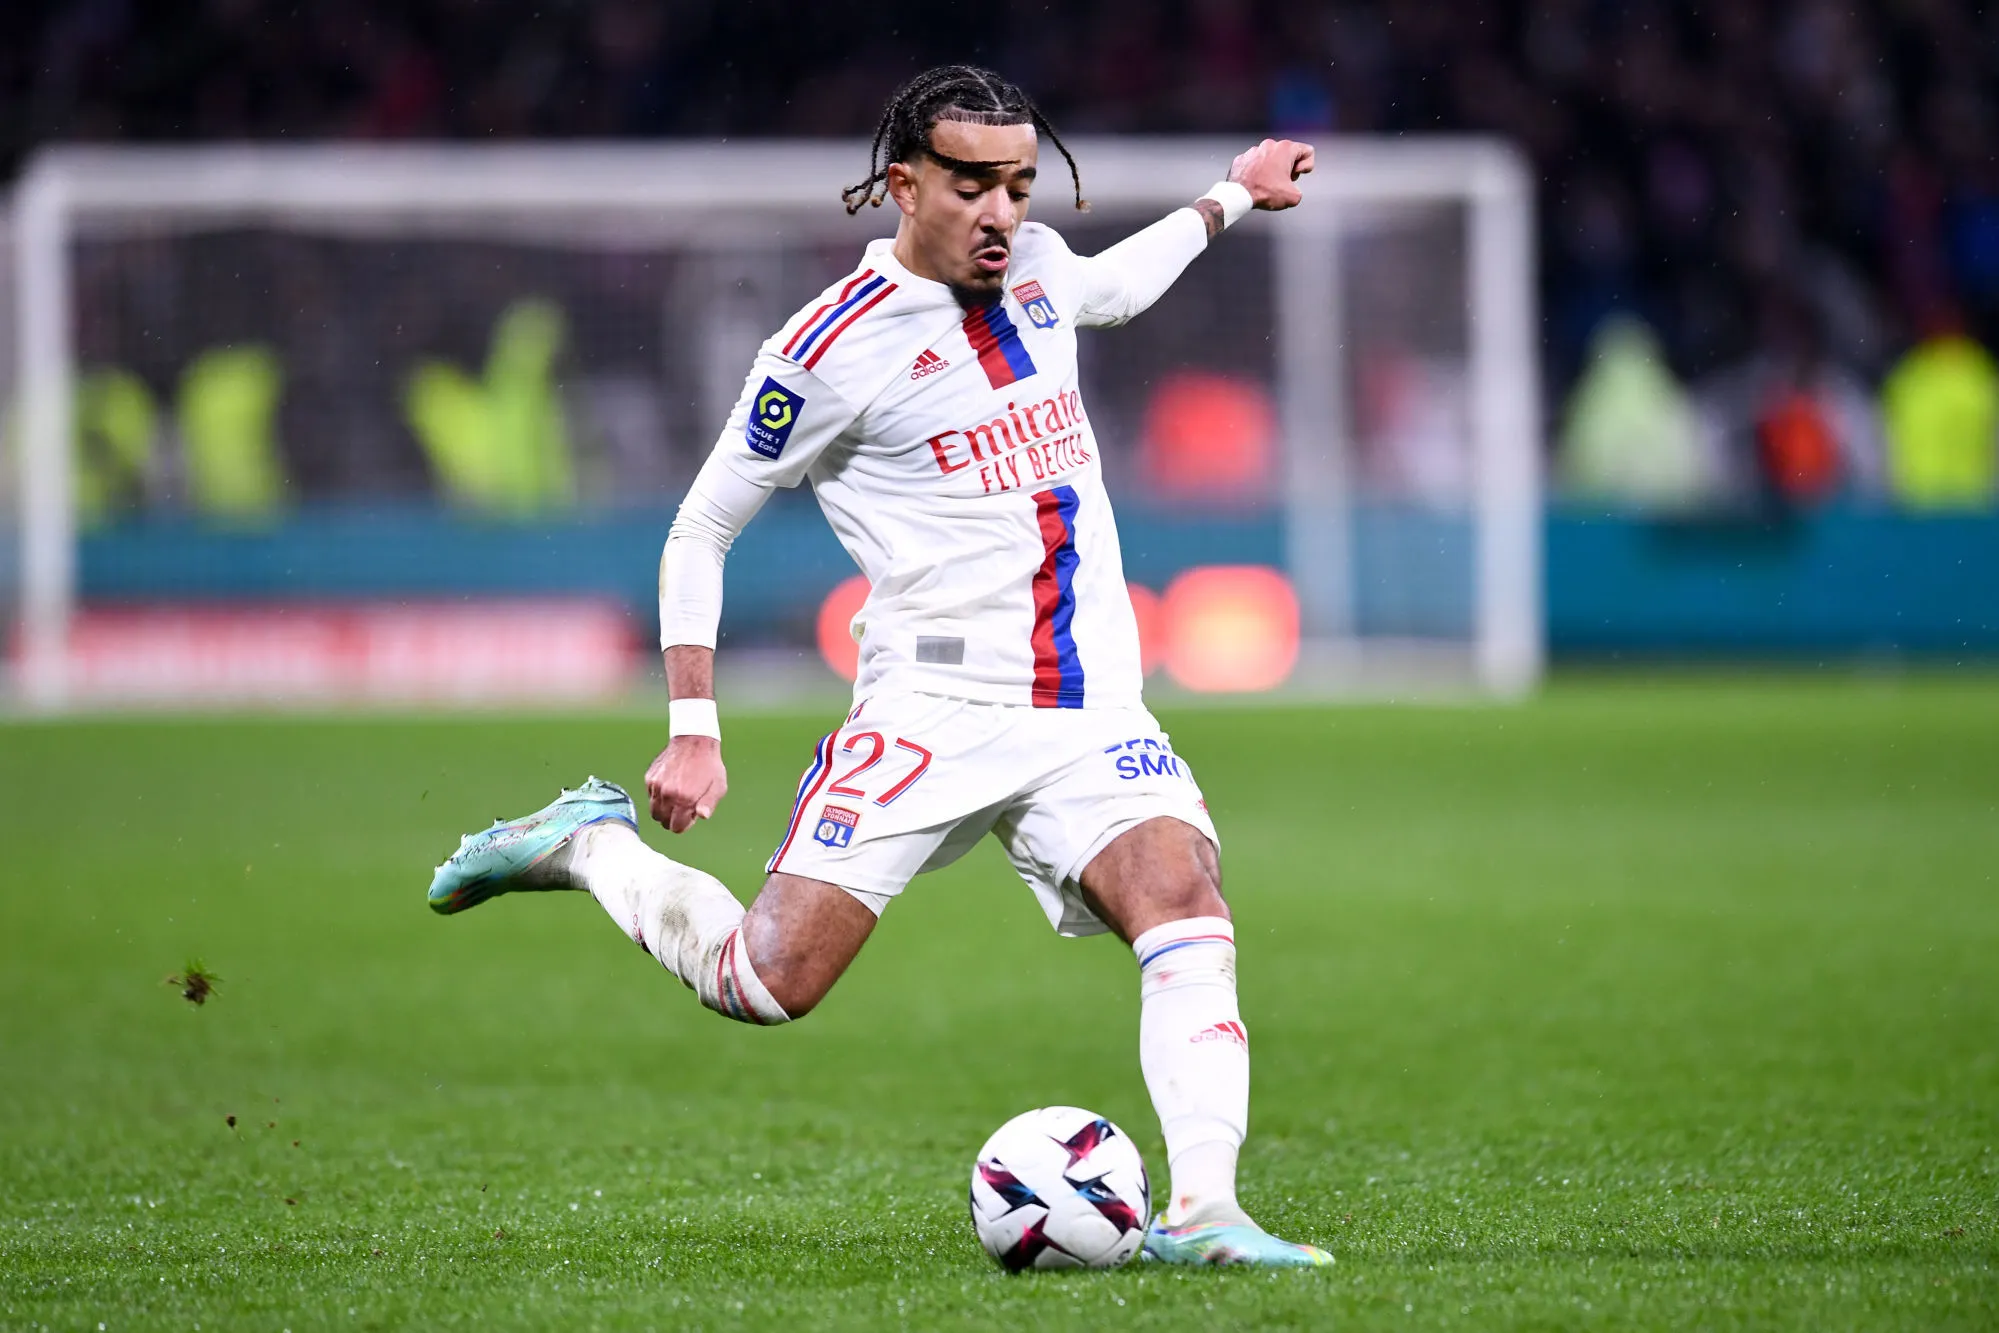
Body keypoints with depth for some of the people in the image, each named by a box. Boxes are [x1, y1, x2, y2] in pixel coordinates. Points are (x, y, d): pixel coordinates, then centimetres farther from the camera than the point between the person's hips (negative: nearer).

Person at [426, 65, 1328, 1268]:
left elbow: (1109, 288, 40)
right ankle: (589, 847, 16)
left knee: (1186, 901, -23)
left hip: (1093, 717, 4)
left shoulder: (1030, 266, 11)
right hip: (936, 708, -4)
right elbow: (700, 532, 0)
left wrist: (1233, 197, 43)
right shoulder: (833, 349, -8)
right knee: (769, 982, -11)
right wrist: (694, 732, -6)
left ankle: (1199, 1215, -29)